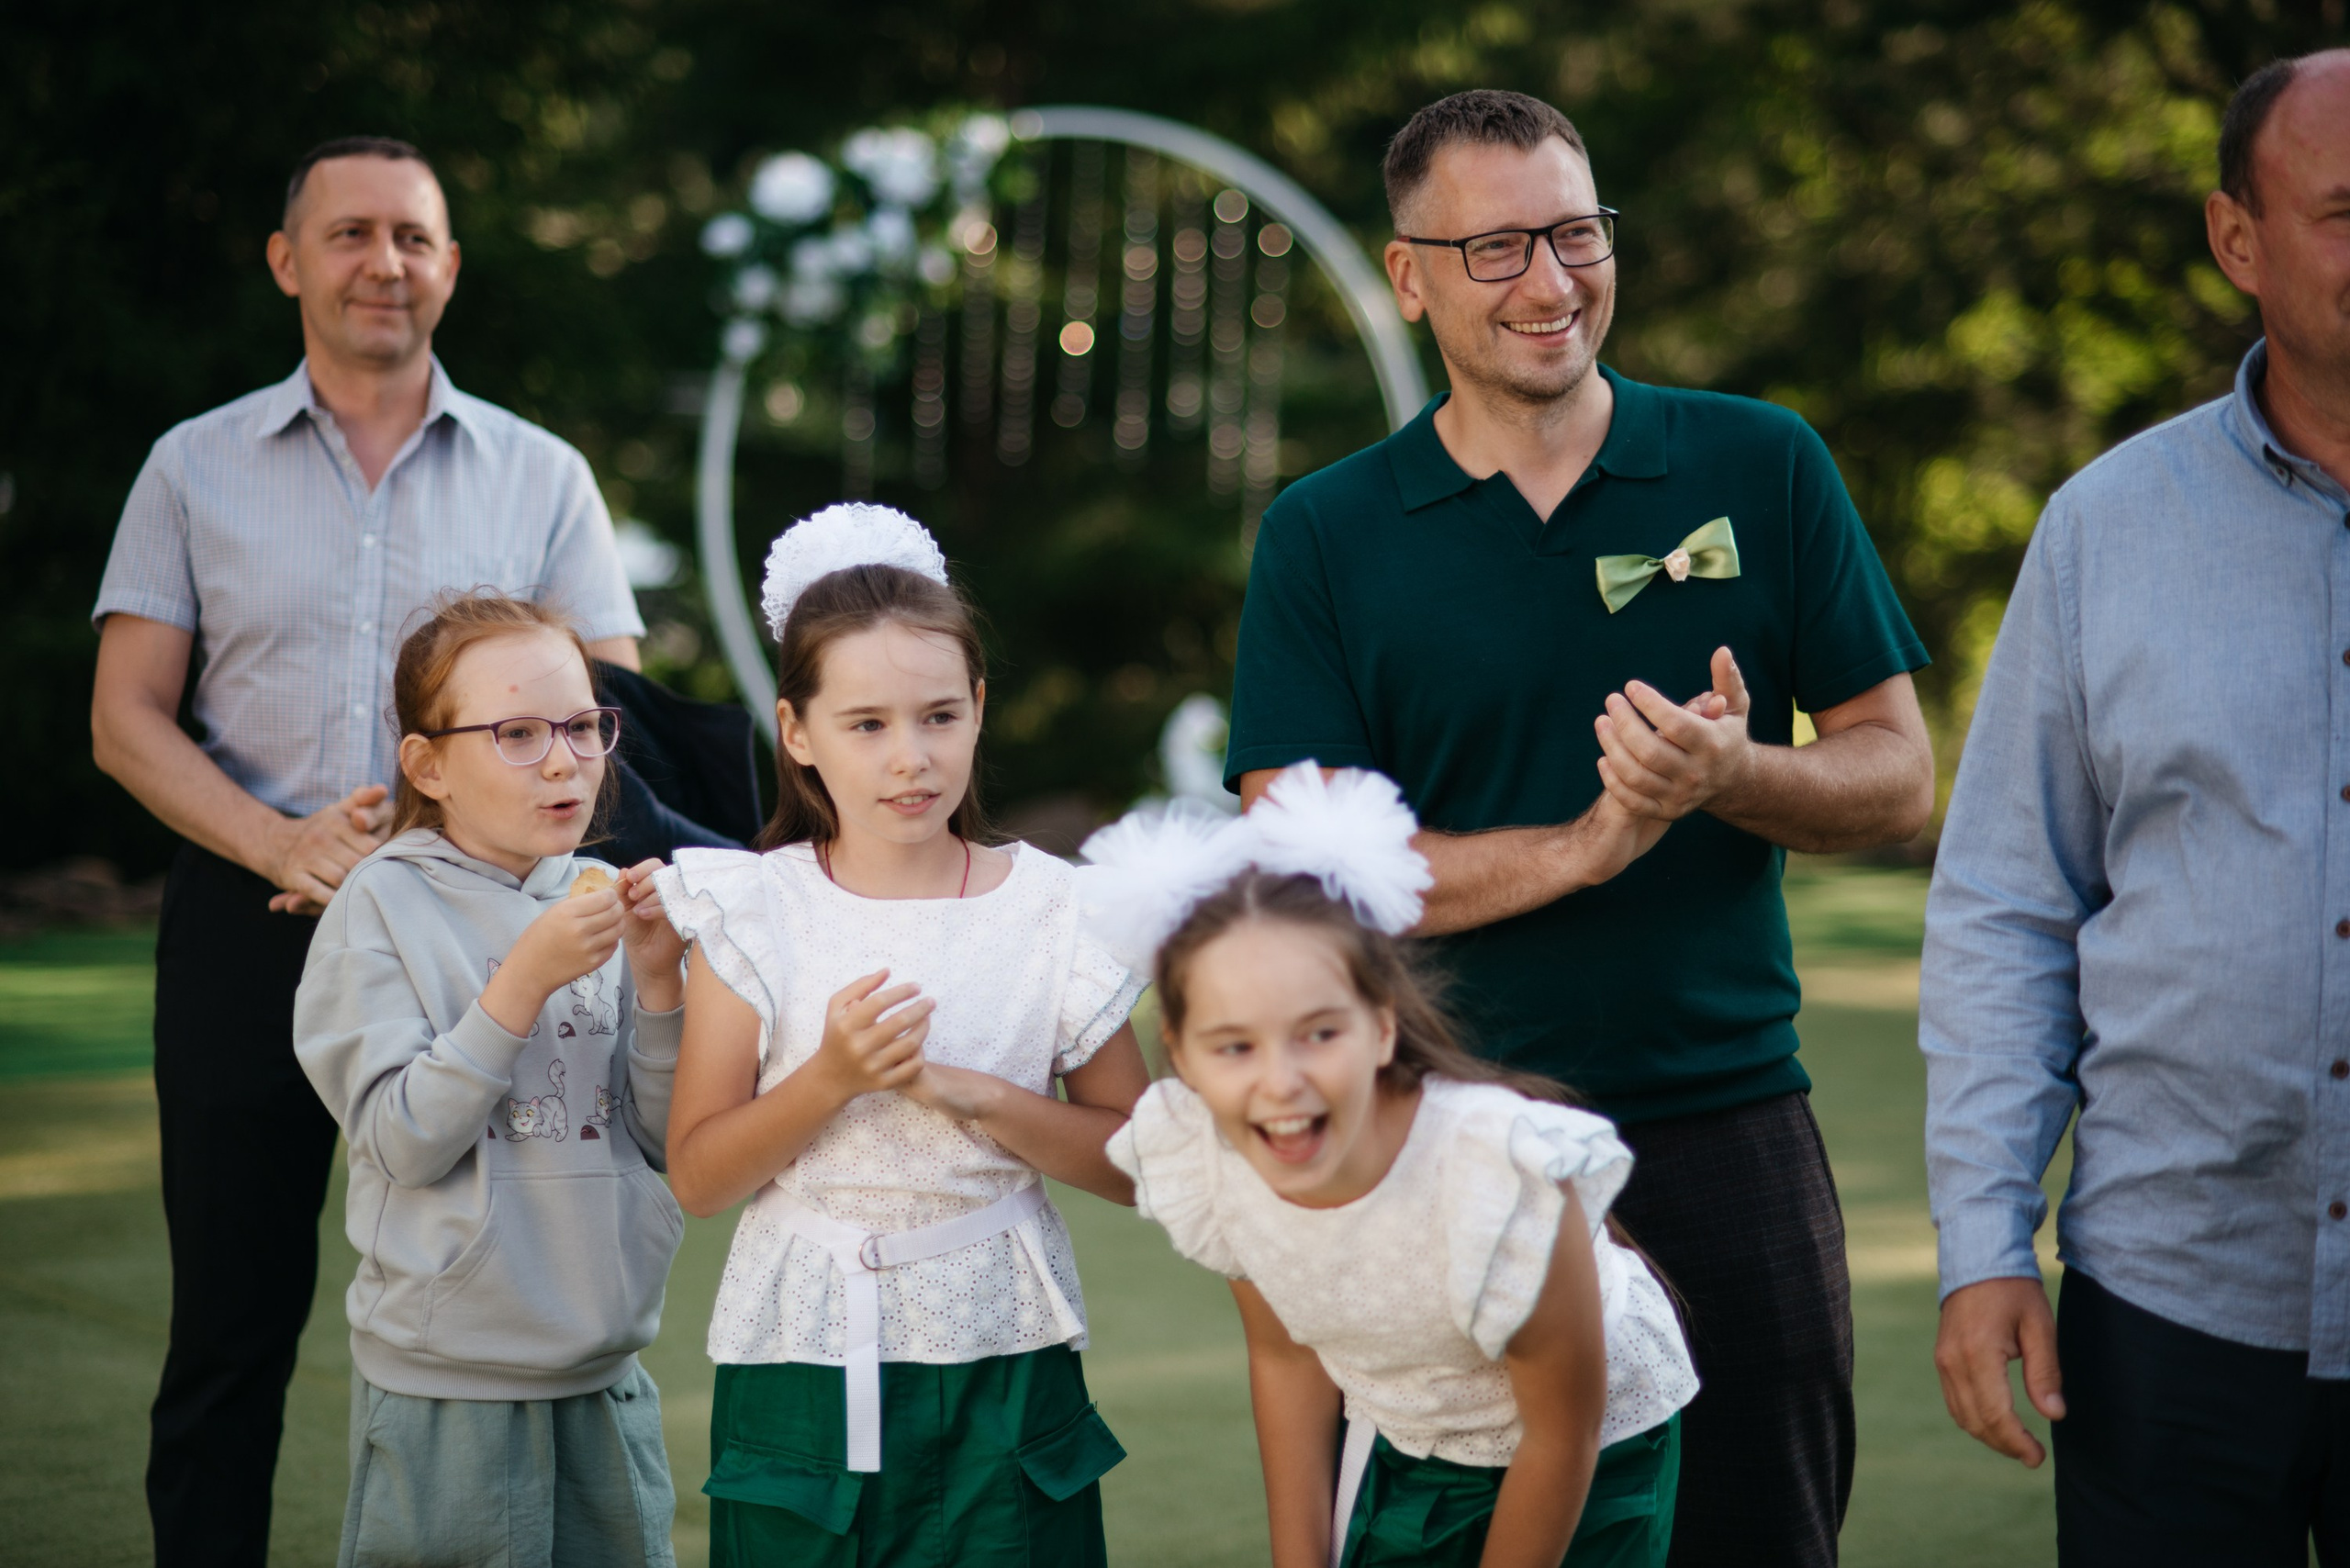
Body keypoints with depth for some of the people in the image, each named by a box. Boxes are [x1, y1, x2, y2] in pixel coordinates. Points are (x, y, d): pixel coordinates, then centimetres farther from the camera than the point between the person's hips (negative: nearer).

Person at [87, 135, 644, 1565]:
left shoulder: (542, 478, 8)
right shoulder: (197, 468, 8)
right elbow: (127, 720, 3)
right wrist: (282, 844, -14)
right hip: (249, 924, 0)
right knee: (232, 1318, 5)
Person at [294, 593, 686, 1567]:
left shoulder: (602, 899, 4)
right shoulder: (383, 905, -7)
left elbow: (668, 1138, 2)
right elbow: (404, 1142, -15)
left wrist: (659, 977, -12)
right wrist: (526, 980, -21)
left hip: (605, 1373, 4)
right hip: (445, 1385, -4)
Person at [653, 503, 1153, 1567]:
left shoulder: (1049, 912, 0)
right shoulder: (756, 914, -1)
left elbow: (1135, 1162, 0)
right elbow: (696, 1177, -3)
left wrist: (973, 1093, -13)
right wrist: (832, 1079, -18)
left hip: (1001, 1367, 0)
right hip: (805, 1361, 0)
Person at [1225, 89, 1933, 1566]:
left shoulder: (1762, 466, 4)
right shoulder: (1324, 539, 1)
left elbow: (1897, 779, 4)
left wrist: (1732, 776, -17)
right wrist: (1587, 845, -17)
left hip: (1728, 1132, 1)